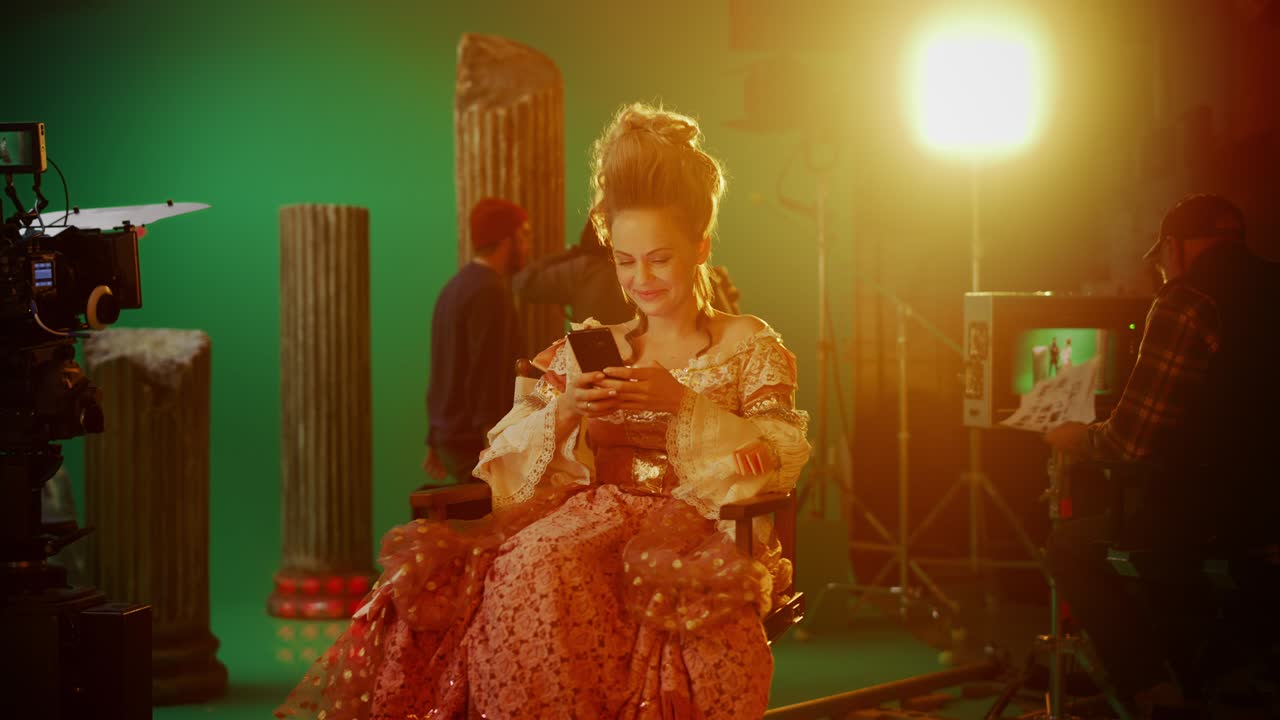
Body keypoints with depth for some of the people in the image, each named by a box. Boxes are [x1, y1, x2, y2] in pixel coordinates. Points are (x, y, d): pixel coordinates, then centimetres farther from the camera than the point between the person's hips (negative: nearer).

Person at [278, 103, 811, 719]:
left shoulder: (750, 346, 15)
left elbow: (778, 460, 0)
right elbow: (512, 459, 13)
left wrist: (682, 404, -12)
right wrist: (564, 412, -9)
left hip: (702, 526, -3)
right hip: (593, 514, 4)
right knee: (532, 565, -34)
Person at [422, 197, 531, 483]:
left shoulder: (456, 287, 14)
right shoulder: (490, 291, -14)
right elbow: (486, 379, -21)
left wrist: (436, 442, 24)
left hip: (454, 439, 9)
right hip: (477, 444, -9)